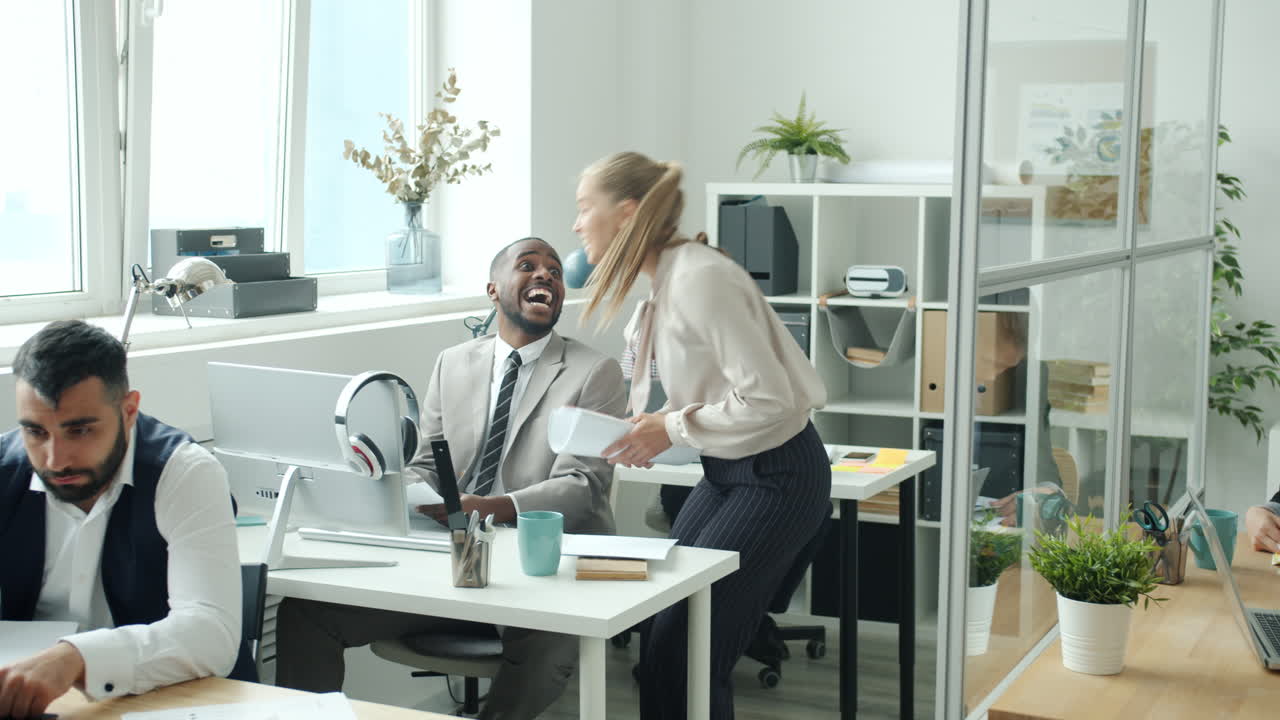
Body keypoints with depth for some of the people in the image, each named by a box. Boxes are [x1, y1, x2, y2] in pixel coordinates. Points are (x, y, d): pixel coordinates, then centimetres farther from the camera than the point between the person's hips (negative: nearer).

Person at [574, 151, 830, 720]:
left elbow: (768, 399, -27)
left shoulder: (701, 278, -23)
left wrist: (672, 427, -18)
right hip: (725, 472, 9)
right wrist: (645, 434, -1)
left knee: (686, 648, -8)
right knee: (660, 636, 7)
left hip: (778, 477, -9)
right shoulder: (664, 280, 5)